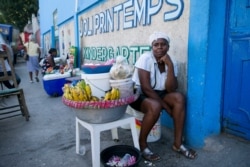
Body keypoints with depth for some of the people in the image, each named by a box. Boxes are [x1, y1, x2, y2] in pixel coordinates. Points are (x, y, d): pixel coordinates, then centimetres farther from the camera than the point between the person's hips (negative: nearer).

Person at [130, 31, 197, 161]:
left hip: (157, 93, 6)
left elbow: (171, 89, -15)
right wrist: (165, 106, -22)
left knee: (179, 98, -19)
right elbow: (146, 88, -24)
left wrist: (170, 66, -24)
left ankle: (177, 143, -9)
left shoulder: (171, 62, -3)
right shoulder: (145, 58, -18)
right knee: (155, 106, -34)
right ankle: (142, 144, -11)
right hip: (138, 93, -5)